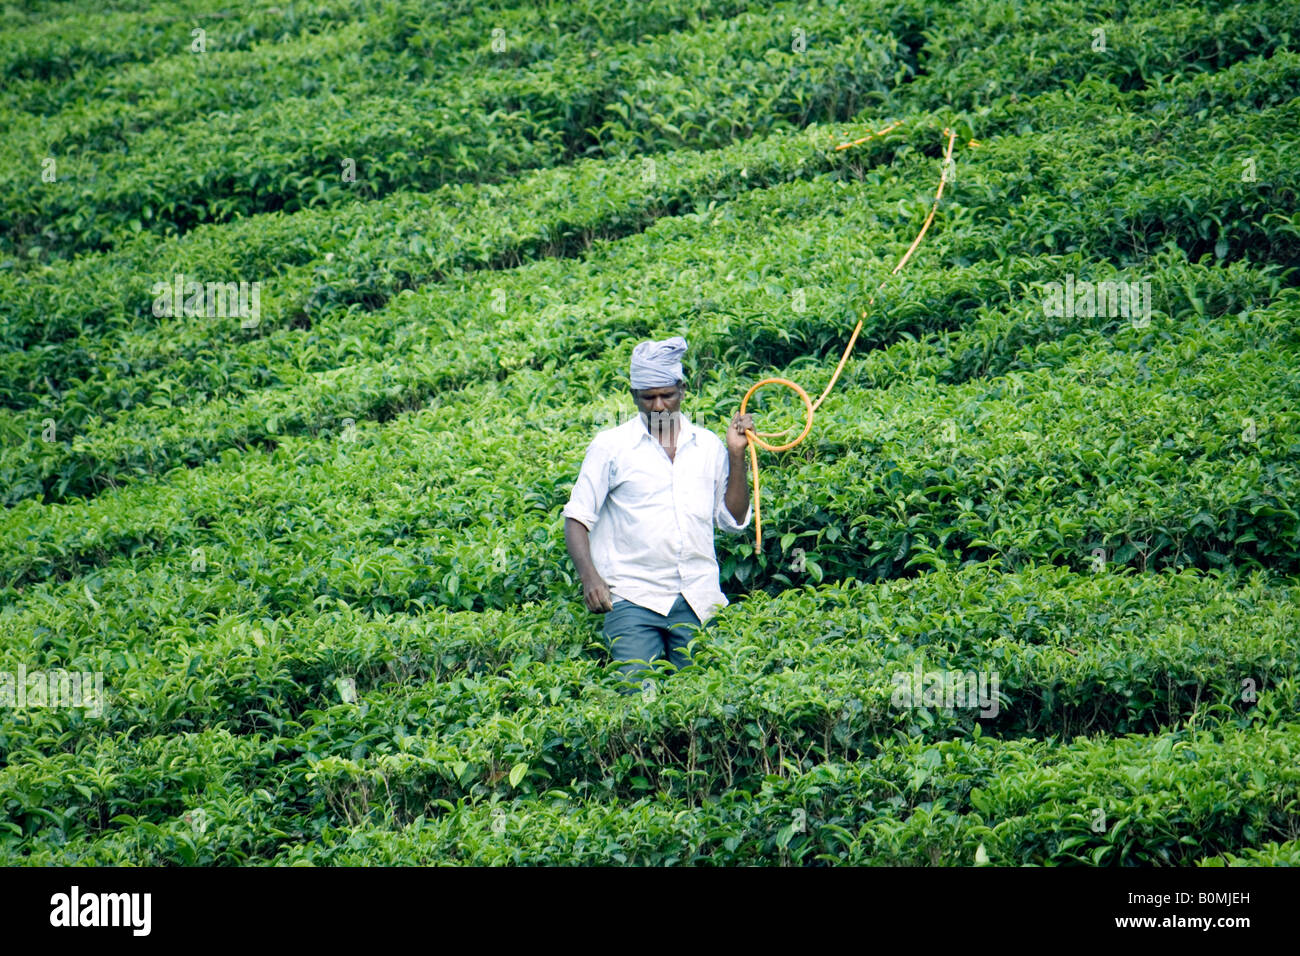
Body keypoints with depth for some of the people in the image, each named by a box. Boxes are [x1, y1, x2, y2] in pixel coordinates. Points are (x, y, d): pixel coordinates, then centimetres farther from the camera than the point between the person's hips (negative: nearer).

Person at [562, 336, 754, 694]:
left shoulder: (708, 446, 13)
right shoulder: (610, 446, 5)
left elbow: (734, 520, 14)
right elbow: (577, 517, 5)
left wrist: (736, 455, 4)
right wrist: (589, 576, -11)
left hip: (699, 602, 3)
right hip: (633, 600, -3)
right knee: (636, 695, -15)